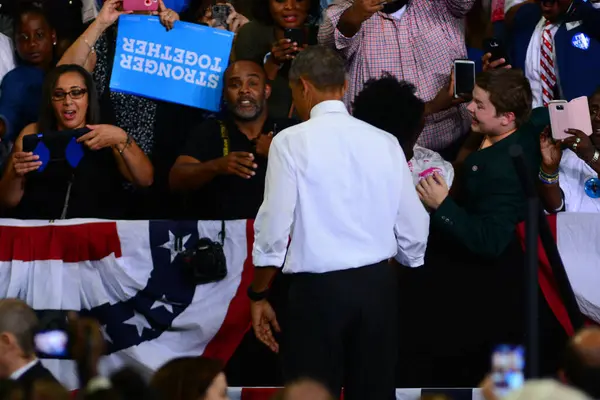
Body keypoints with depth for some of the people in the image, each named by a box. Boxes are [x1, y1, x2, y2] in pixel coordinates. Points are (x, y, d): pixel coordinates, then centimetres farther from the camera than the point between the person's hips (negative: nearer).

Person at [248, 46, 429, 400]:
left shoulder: (292, 142, -7)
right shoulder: (385, 142, 4)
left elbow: (275, 229, -9)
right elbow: (414, 229, 6)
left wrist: (259, 296, 3)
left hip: (319, 289, -4)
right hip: (379, 284, 4)